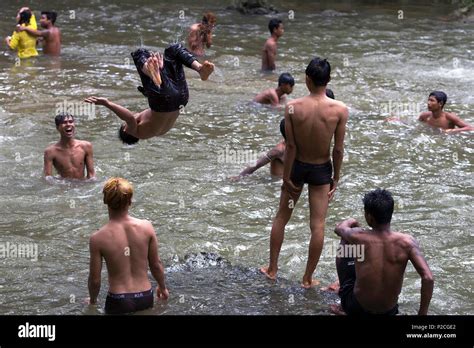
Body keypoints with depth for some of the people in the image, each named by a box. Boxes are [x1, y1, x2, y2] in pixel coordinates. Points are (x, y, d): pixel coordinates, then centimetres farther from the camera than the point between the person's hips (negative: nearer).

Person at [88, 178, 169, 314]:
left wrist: (92, 300, 14)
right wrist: (163, 287, 20)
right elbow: (156, 265, 1)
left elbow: (95, 279, -7)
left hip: (118, 302, -2)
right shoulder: (146, 227, -10)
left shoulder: (98, 238, -15)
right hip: (145, 297, 2)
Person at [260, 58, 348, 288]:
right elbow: (338, 149, -11)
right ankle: (308, 278, 17)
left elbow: (290, 146, -13)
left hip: (297, 166, 1)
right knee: (318, 225, 9)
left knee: (281, 218, 19)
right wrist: (336, 177, 2)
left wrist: (286, 176, -4)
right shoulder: (340, 110, -17)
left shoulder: (293, 107, -17)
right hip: (322, 170, -1)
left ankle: (272, 269, 29)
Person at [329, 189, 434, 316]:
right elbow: (428, 278, -25)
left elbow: (339, 228, 5)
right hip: (388, 312, 2)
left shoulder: (358, 237, -19)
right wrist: (422, 313, -14)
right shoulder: (406, 242, -19)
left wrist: (352, 222, 27)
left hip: (356, 310, -2)